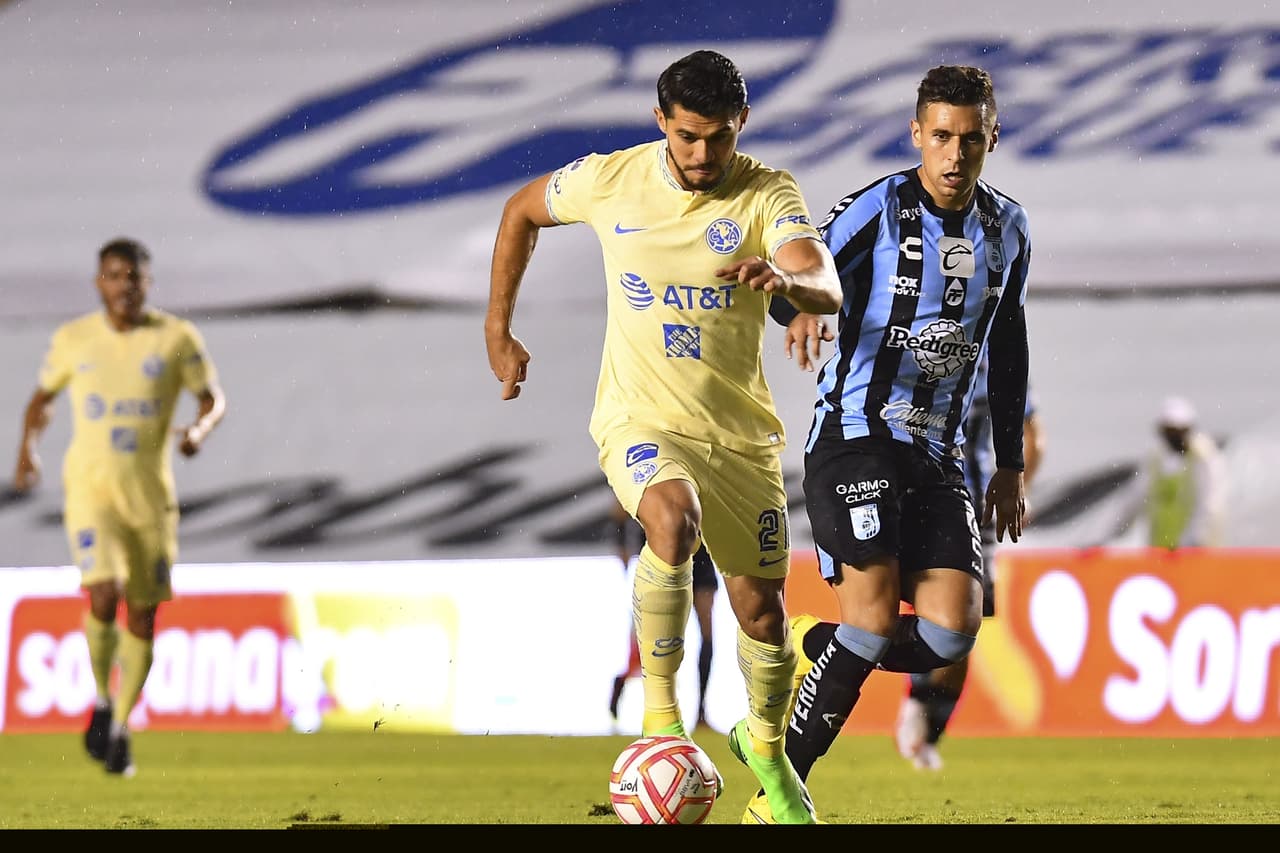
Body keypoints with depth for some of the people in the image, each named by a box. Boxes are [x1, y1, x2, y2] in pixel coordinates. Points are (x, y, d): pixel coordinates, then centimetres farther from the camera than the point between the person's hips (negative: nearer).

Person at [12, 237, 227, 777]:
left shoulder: (177, 338, -2)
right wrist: (27, 449, 0)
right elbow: (43, 397, 16)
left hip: (151, 494, 1)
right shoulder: (74, 339, 1)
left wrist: (201, 429, -17)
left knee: (143, 616, 7)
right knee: (104, 598, -20)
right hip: (91, 489, -1)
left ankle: (120, 727, 25)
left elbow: (213, 397, 5)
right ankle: (102, 701, 5)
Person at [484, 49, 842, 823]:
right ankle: (660, 708, -19)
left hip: (741, 433, 2)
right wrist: (498, 331, 13)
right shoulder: (609, 180, -6)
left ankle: (766, 744, 39)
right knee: (674, 520, -35)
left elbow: (828, 292, -28)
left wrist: (787, 276, -51)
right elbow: (522, 212, 15)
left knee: (762, 612, 8)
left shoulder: (768, 196, -11)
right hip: (641, 420, -1)